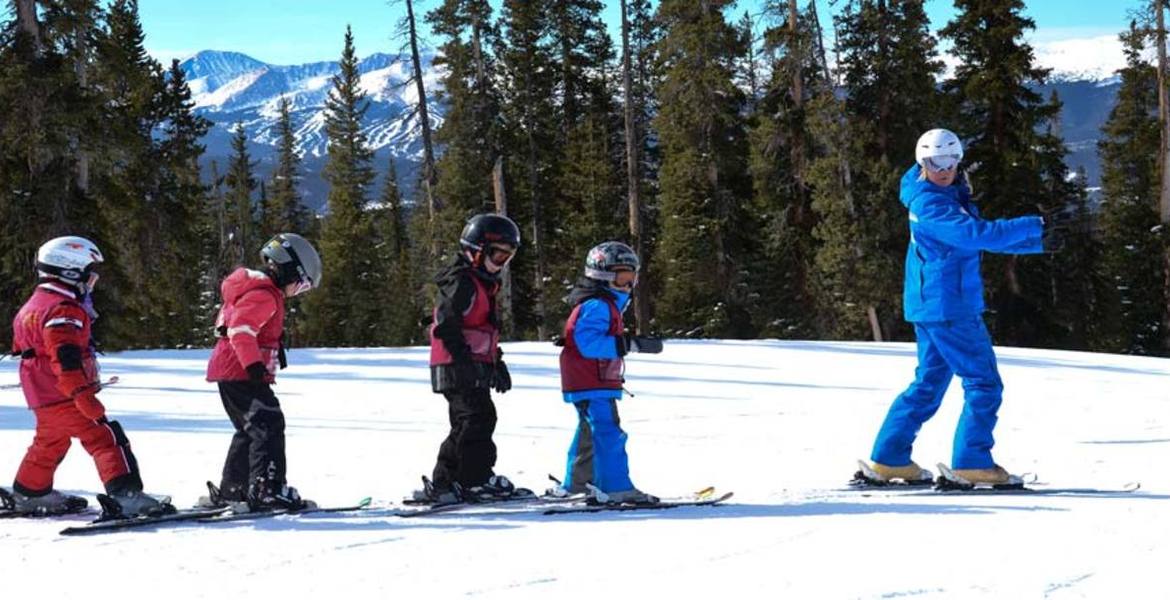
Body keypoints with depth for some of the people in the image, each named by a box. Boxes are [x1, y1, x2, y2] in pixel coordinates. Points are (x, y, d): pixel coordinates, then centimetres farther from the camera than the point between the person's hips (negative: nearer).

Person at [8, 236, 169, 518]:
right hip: (65, 397, -10)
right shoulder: (63, 310, -17)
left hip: (43, 398, 10)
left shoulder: (35, 305, 17)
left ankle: (29, 494, 41)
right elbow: (67, 361, -27)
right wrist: (89, 403, -31)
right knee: (107, 438, -15)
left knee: (50, 442, 28)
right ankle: (126, 496, -27)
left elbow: (21, 349, 28)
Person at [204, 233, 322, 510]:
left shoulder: (264, 292, 20)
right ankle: (268, 489, -22)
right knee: (269, 425, -15)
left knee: (251, 430, 19)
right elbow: (241, 329, -27)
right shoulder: (264, 296, -15)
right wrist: (254, 364, -30)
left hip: (232, 373, 11)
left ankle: (231, 490, 24)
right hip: (241, 374, -11)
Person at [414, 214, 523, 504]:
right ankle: (477, 480, -12)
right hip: (459, 368, -11)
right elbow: (447, 325, -22)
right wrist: (464, 358, -26)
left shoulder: (484, 284, 23)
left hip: (474, 368, 11)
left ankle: (442, 483, 15)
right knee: (478, 418, -13)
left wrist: (497, 363, 29)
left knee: (465, 425, 12)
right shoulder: (461, 282, -12)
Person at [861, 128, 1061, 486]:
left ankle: (889, 458, 16)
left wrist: (1038, 242, 10)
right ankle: (972, 461, -5)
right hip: (946, 308, -10)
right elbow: (977, 234, -27)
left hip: (932, 307, 10)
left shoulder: (952, 197, 16)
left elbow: (989, 239, 21)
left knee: (929, 383, 14)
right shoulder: (930, 204, -16)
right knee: (984, 383, -6)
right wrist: (1033, 227, -25)